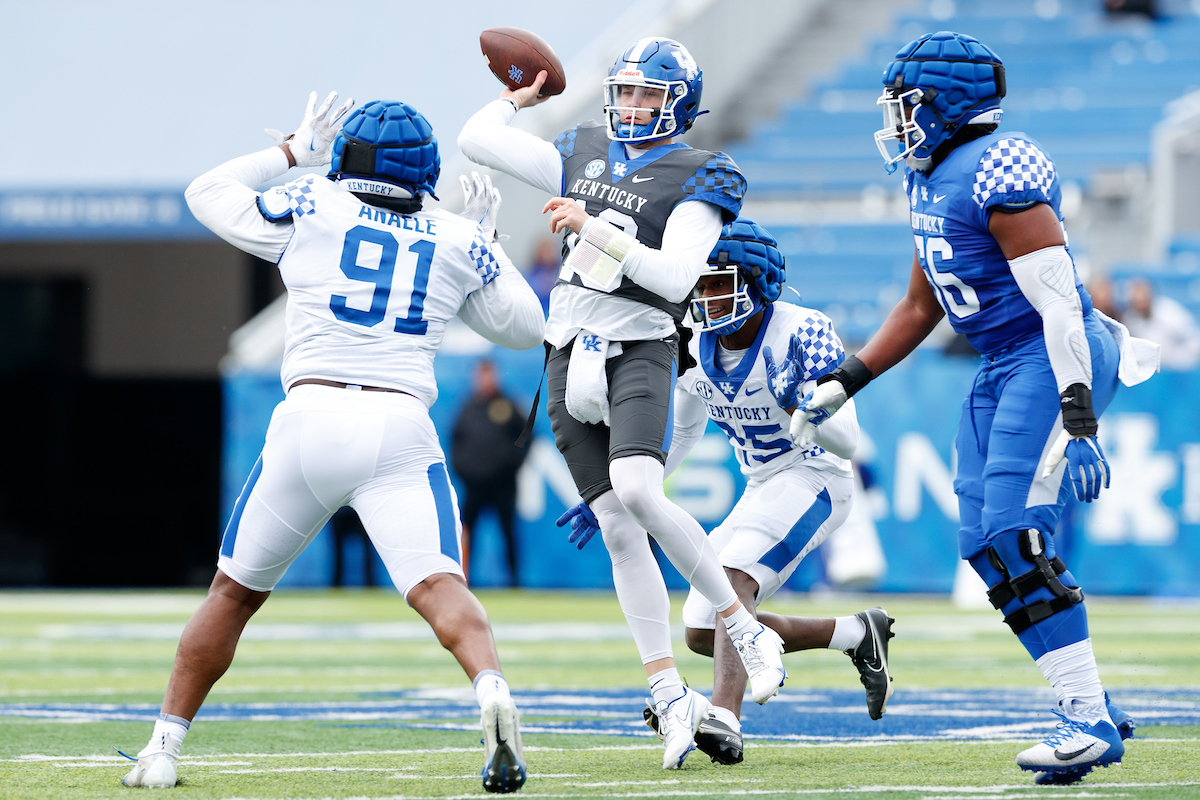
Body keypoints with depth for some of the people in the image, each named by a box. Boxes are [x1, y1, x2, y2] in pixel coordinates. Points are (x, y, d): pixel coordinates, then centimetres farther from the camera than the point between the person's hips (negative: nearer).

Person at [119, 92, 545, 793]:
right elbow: (526, 328, 24)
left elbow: (207, 194, 25)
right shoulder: (459, 242, 12)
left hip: (310, 418, 0)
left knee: (235, 591, 15)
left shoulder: (309, 209, 9)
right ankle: (492, 688, -43)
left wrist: (294, 152, 34)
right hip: (401, 429, 0)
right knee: (438, 586, -13)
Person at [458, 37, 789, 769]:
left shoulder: (696, 181, -4)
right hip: (571, 355, 5)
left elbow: (674, 275, -17)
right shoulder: (586, 155, 13)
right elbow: (476, 142, 16)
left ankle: (746, 632, -12)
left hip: (639, 351, -5)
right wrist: (519, 98, 18)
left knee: (637, 493, -28)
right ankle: (671, 698, 0)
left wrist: (595, 230, -21)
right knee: (617, 528, -1)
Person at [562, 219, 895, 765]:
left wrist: (798, 408, -41)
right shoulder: (698, 350, 1)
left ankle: (724, 720, -47)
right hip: (761, 489, 8)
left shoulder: (803, 334, -19)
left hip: (814, 479, -8)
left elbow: (846, 442, -23)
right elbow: (680, 436, 18)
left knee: (732, 580, -32)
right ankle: (857, 635, 14)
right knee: (704, 633, 5)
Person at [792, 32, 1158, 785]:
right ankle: (1092, 716, 8)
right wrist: (844, 383, 19)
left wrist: (1079, 420, -27)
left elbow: (1059, 302, -22)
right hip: (1003, 368, 10)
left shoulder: (999, 174, -18)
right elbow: (920, 309, 24)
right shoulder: (932, 184, 13)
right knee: (987, 546, 4)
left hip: (1051, 360, -10)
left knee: (1016, 537, -17)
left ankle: (1089, 718, -13)